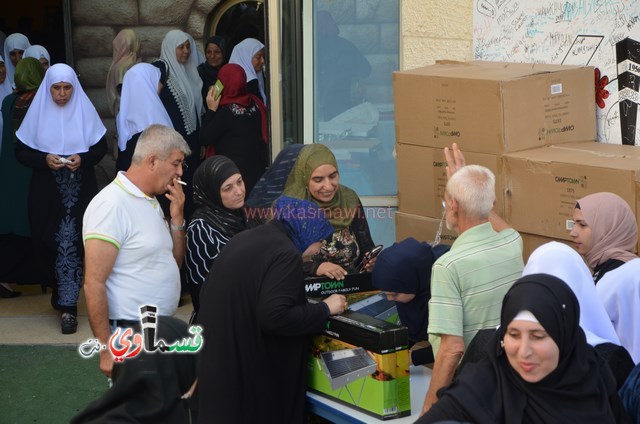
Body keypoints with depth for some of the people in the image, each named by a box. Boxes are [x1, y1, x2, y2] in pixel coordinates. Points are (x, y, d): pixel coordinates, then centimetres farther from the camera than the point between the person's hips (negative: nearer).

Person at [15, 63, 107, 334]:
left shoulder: (85, 111, 0)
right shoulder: (38, 112, 0)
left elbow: (100, 147, 4)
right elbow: (21, 151, 1)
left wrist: (83, 158, -16)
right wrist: (44, 159, -17)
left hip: (80, 192, -1)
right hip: (47, 193, 1)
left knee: (69, 245, -9)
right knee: (50, 243, 3)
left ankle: (67, 306, -6)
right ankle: (65, 290, 29)